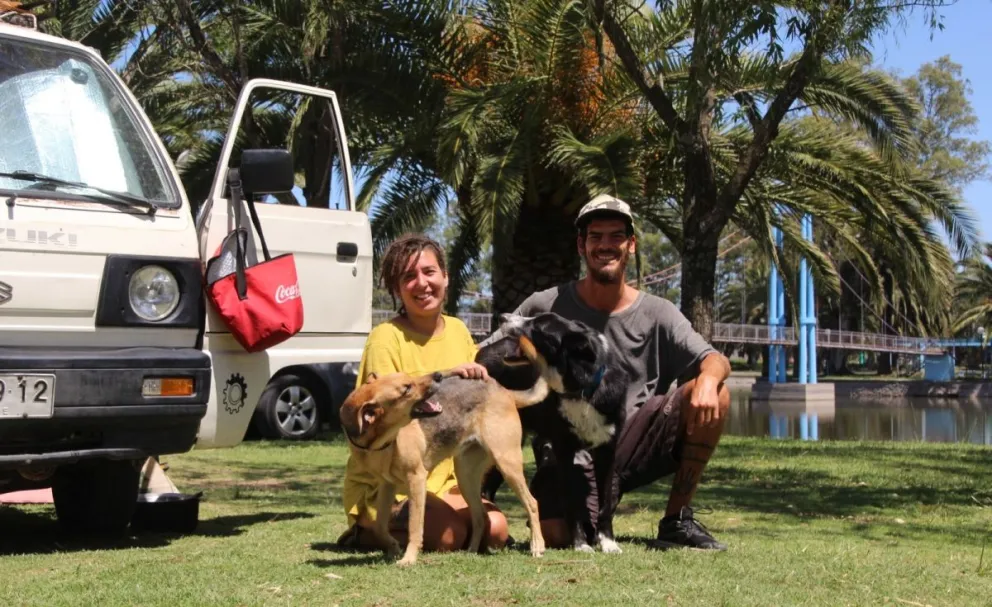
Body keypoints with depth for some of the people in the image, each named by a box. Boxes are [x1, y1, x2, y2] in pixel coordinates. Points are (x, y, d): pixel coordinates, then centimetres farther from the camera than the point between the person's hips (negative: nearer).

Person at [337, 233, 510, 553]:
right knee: (449, 535, -28)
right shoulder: (385, 338, -13)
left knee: (495, 531, -13)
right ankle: (367, 533, 0)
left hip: (443, 481, 7)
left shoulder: (458, 330, 7)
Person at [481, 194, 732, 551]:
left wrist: (709, 377, -31)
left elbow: (715, 361, -6)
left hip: (632, 445, 2)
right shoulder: (547, 307, 1)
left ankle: (676, 521, -6)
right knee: (555, 536, -30)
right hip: (569, 455, -2)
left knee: (714, 397, -19)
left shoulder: (656, 314, 4)